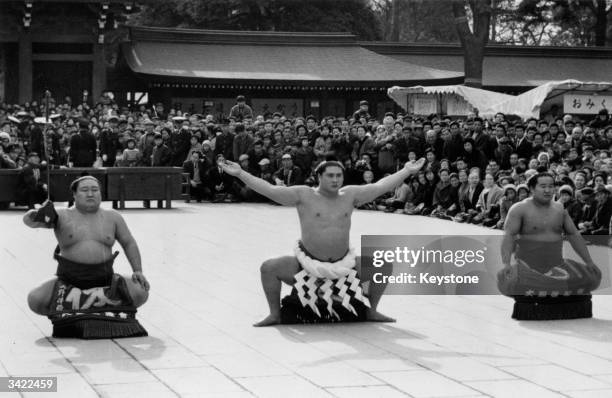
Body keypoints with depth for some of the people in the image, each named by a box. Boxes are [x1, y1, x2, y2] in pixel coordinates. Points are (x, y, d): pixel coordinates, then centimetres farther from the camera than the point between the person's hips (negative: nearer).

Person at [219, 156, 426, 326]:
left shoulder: (349, 194, 1)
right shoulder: (304, 195, -9)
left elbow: (380, 186, 5)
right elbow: (270, 190, -15)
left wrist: (407, 171, 5)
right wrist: (240, 174, -24)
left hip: (343, 263, 3)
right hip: (308, 262, -3)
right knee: (269, 268, -22)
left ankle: (371, 311, 14)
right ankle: (275, 314, -3)